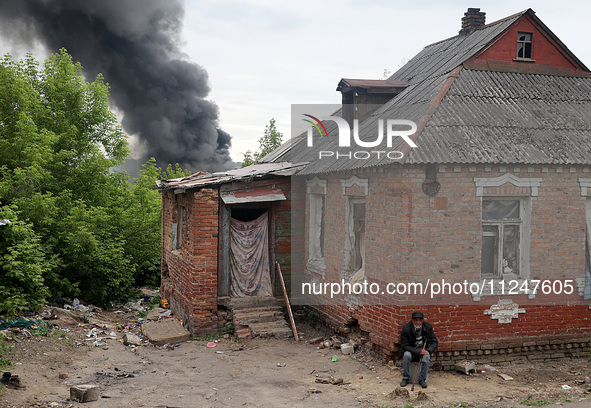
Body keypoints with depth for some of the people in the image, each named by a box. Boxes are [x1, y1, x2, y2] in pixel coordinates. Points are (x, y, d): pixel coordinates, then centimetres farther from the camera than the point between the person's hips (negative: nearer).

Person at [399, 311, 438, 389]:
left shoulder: (428, 327, -8)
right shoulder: (406, 328, -17)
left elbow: (434, 342, -1)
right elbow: (404, 346, -15)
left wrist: (428, 350, -21)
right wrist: (418, 351, -27)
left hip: (423, 351, 2)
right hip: (411, 351, -1)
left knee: (427, 357, -30)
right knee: (407, 355, -33)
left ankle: (422, 379, -13)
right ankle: (405, 378, -14)